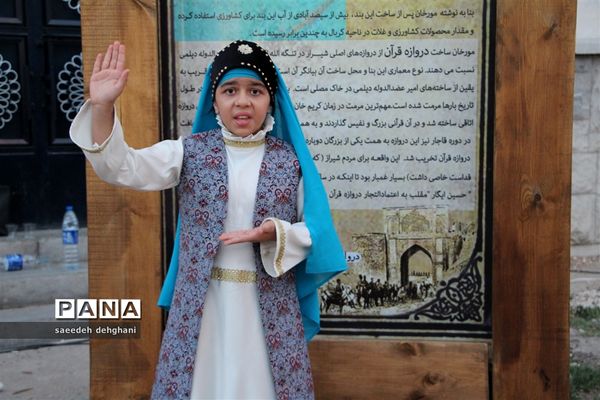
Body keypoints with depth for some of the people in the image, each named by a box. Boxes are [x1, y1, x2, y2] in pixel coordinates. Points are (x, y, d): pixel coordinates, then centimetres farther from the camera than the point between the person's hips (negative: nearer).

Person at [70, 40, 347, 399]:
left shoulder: (290, 160, 0)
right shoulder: (189, 151, 0)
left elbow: (316, 231, 1)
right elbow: (124, 168, -12)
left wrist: (276, 234, -19)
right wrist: (102, 107, -26)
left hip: (270, 304, 0)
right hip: (201, 302, 0)